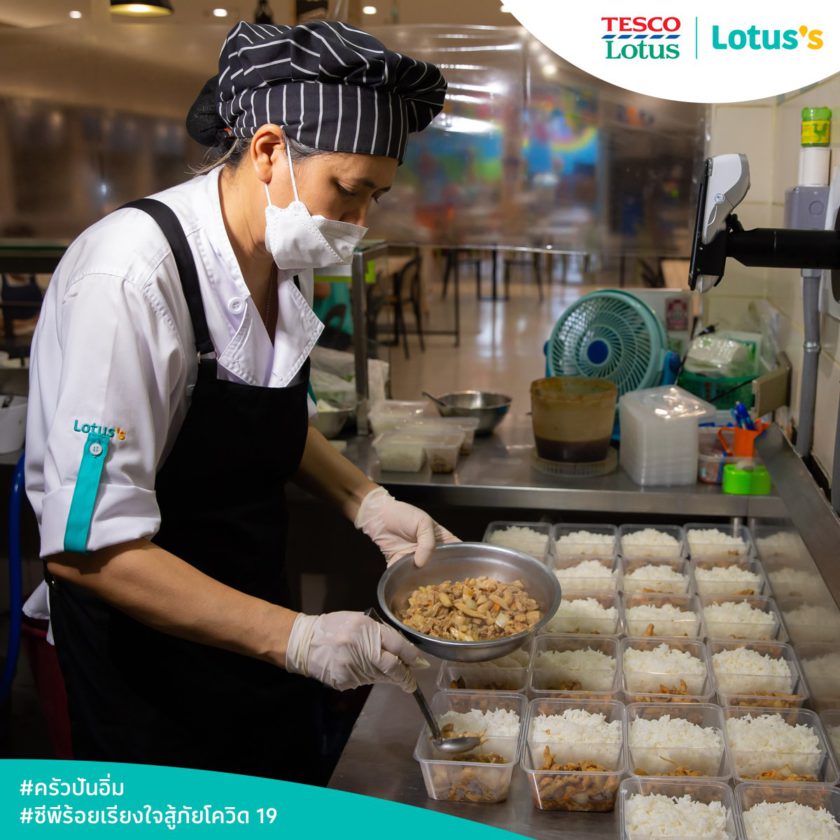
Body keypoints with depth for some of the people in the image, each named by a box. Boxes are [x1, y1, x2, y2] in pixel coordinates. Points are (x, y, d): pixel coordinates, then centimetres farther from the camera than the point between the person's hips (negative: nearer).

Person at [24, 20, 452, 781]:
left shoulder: (287, 261, -2)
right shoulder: (131, 277, -28)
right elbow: (87, 546, -29)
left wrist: (368, 505, -2)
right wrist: (297, 639, -29)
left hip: (250, 621, 8)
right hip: (147, 662, -7)